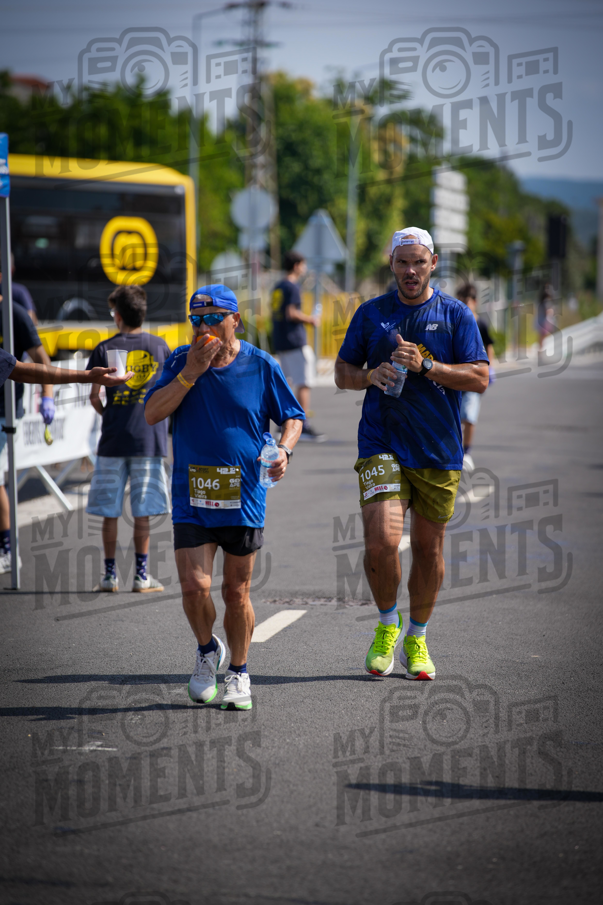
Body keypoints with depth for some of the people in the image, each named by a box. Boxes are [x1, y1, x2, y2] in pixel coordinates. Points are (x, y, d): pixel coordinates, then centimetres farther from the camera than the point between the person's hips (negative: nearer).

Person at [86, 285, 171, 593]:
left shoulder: (105, 349, -2)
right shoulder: (159, 346, 3)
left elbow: (94, 396, -4)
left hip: (113, 440, -1)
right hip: (149, 438, 1)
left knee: (110, 512, 6)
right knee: (143, 512, 4)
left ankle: (110, 575, 9)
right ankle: (142, 575, 5)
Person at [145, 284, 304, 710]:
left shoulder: (261, 366, -2)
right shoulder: (181, 362, 1)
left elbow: (293, 417, 7)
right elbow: (152, 413, -8)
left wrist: (284, 450, -13)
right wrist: (191, 373, -15)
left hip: (244, 496, 0)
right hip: (191, 498, 1)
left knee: (236, 592, 6)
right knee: (195, 587, -10)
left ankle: (239, 672, 26)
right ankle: (207, 651, 20)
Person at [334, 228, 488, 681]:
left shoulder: (456, 314, 3)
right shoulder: (371, 313, 7)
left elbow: (480, 378, -5)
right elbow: (342, 372, 13)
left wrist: (425, 366, -18)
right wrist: (370, 375, -10)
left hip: (439, 451, 0)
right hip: (382, 445, 0)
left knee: (428, 548, 7)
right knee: (381, 541, -17)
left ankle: (417, 640, 25)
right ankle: (387, 624, 8)